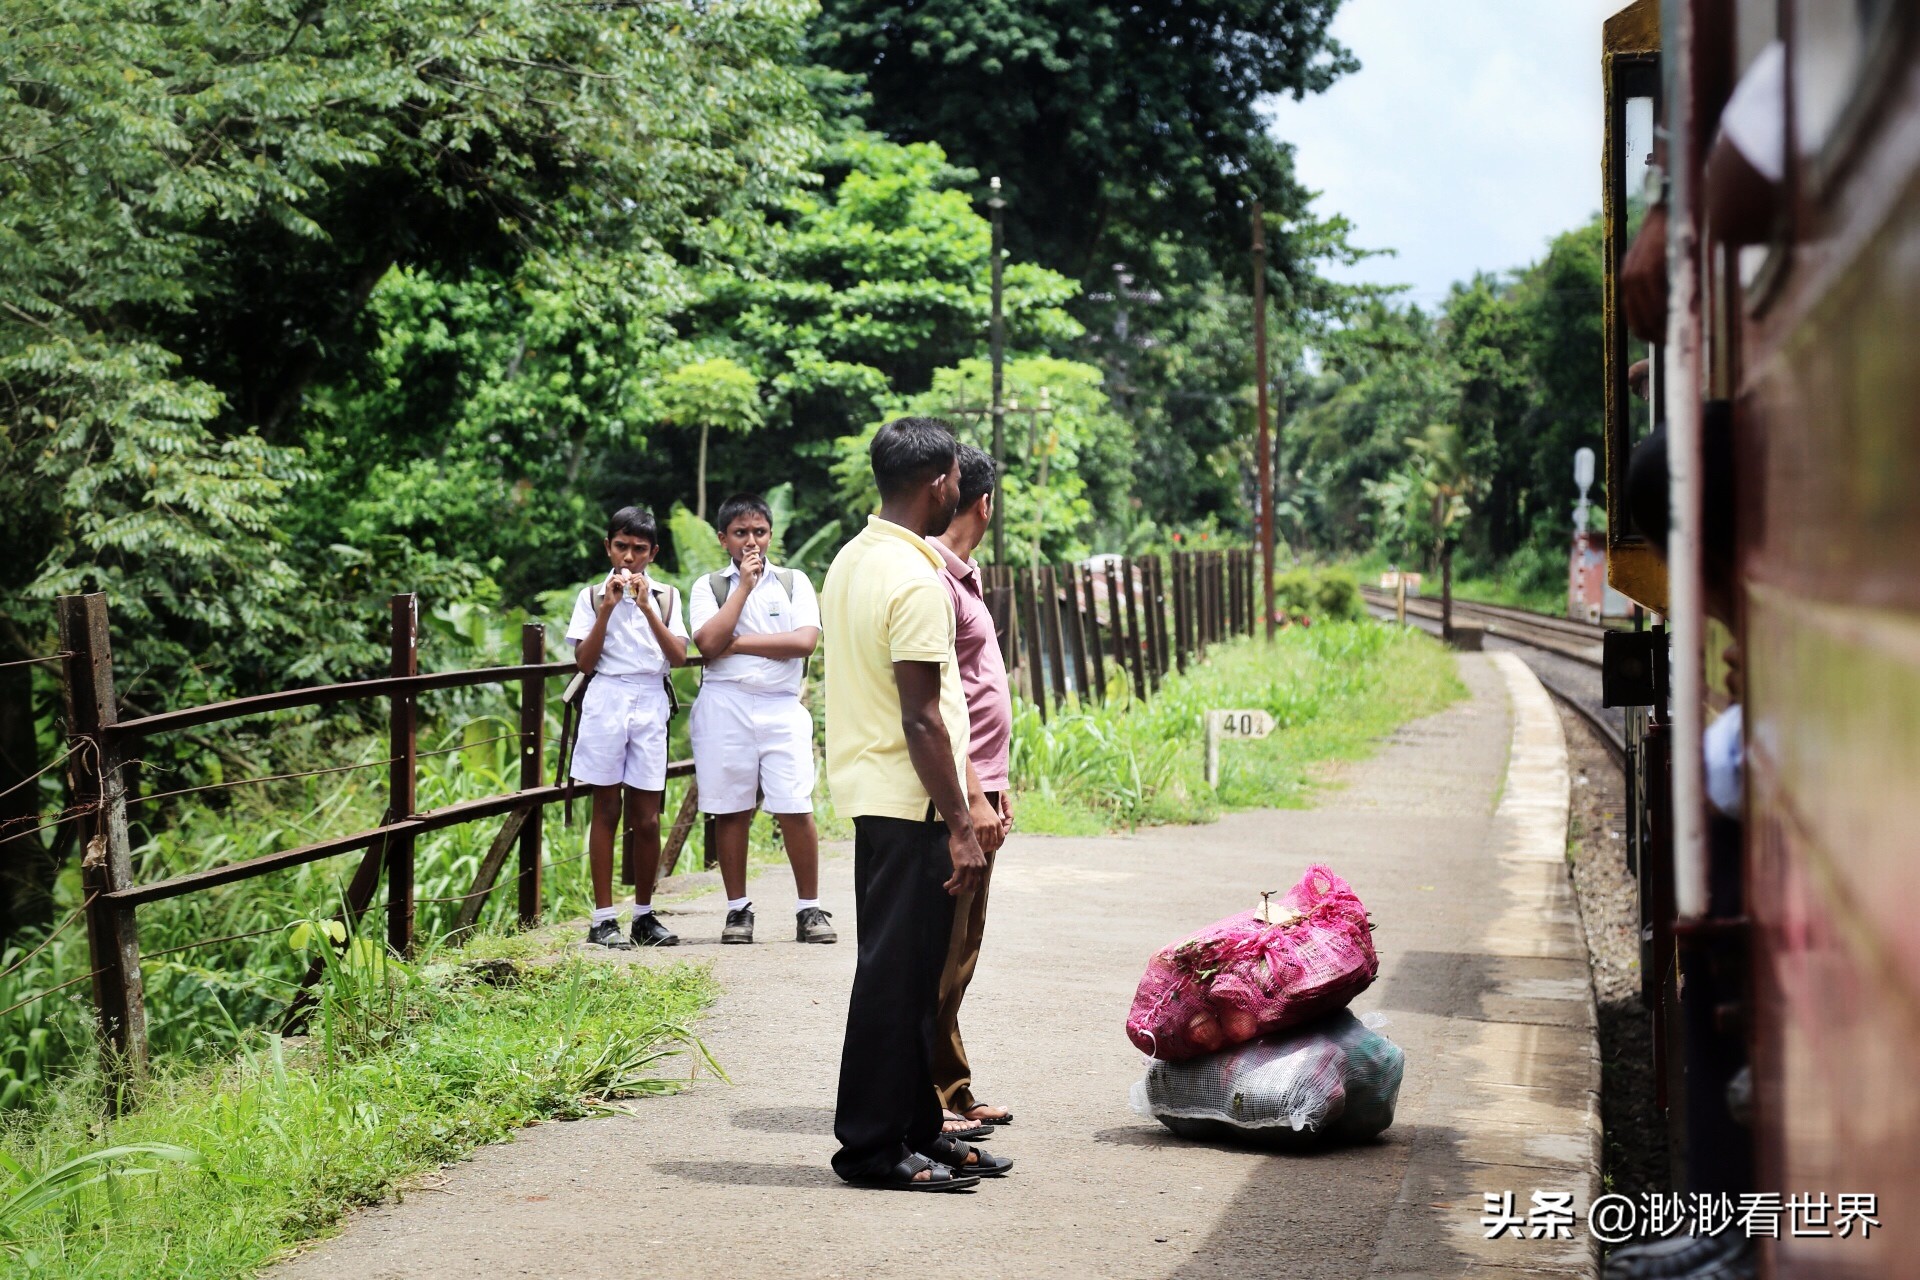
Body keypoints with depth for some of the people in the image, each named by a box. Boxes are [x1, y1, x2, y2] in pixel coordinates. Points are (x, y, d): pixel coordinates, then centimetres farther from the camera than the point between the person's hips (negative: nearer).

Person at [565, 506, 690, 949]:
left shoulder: (664, 597, 11)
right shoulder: (592, 597, 8)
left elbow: (679, 656, -1)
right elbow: (584, 662, 0)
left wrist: (646, 607, -9)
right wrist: (608, 609, -8)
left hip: (651, 705, 1)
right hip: (606, 701, -1)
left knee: (647, 818, 1)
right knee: (606, 809, 0)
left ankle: (644, 915, 12)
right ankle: (603, 918, 1)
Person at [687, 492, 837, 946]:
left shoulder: (794, 582, 10)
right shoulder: (708, 586, 9)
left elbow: (805, 640, -6)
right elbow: (709, 644, -9)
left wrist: (738, 643, -8)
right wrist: (745, 585, -5)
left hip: (782, 706, 0)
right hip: (725, 705, 0)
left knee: (796, 809, -6)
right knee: (731, 810, 3)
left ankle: (810, 909, 1)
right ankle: (738, 910, 11)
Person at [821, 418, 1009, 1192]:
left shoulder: (852, 560, 12)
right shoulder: (916, 581, -18)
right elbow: (921, 719, -21)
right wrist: (959, 825, -19)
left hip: (872, 796, 10)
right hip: (910, 805, -10)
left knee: (906, 973, 15)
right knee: (897, 976, -4)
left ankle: (916, 1130, 22)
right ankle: (871, 1147, 2)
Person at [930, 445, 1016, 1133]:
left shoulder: (963, 574, 17)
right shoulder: (931, 579, -16)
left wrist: (996, 782, 21)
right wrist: (971, 797, -22)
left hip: (976, 787, 11)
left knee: (960, 949, 15)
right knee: (938, 952, -6)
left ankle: (952, 1091, 22)